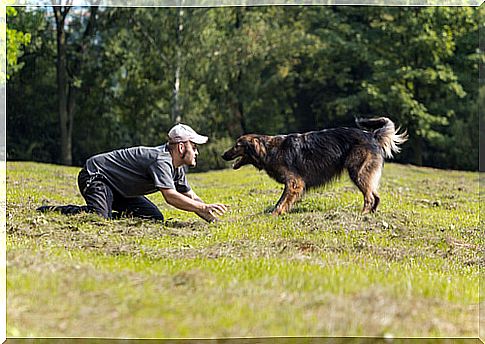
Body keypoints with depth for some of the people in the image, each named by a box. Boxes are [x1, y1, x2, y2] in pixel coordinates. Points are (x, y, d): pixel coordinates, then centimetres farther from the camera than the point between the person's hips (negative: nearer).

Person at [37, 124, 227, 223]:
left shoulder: (177, 167, 6)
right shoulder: (161, 160, -26)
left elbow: (190, 196, 13)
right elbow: (170, 196, -35)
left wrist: (209, 217, -1)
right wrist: (204, 208, -34)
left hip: (119, 189, 10)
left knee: (155, 218, 1)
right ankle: (50, 211, -13)